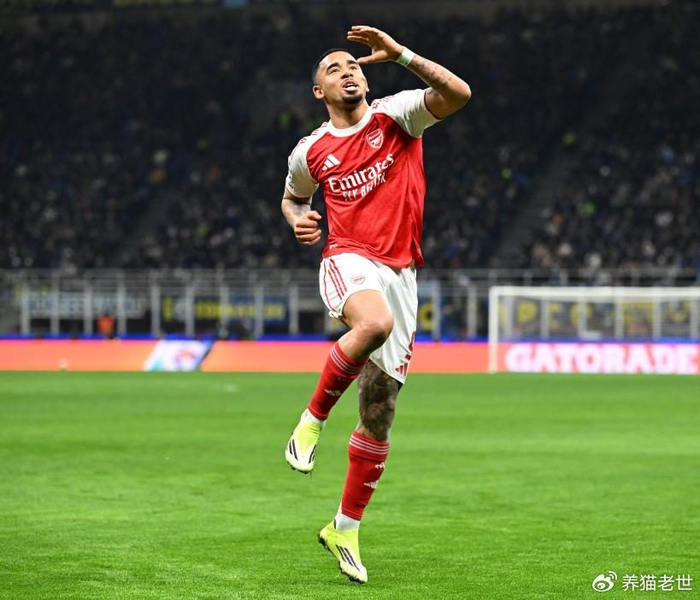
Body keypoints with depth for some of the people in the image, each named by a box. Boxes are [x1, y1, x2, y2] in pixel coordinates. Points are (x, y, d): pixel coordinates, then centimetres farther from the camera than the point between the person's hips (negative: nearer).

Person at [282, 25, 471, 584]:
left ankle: (346, 528, 16)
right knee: (375, 322, -40)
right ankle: (313, 419, -22)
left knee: (378, 414, 2)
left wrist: (399, 53, -17)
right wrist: (298, 219, 7)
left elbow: (459, 93, -12)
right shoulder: (310, 152, 11)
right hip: (348, 262, -1)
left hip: (399, 273, 1)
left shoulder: (396, 115, 5)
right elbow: (292, 198, 31)